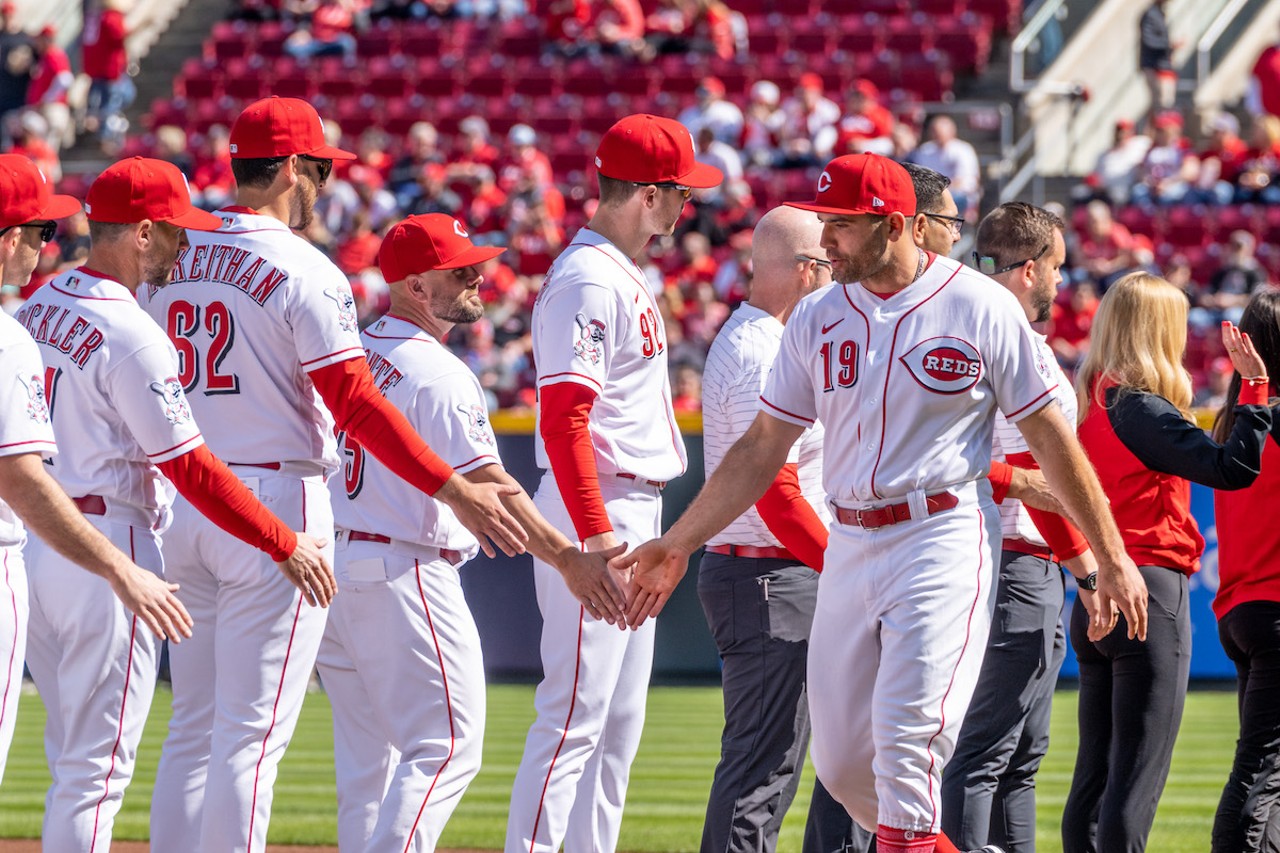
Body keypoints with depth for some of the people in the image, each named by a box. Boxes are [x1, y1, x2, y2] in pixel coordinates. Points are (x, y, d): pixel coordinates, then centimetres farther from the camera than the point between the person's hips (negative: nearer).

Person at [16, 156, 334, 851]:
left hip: (30, 535, 9)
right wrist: (287, 545, -11)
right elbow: (191, 469, -17)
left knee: (73, 757, 16)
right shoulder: (132, 335, -16)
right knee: (98, 761, -4)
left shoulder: (37, 308, 10)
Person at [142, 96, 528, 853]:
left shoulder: (171, 261, 10)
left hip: (182, 503, 7)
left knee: (194, 728, 11)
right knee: (253, 733, -6)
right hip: (276, 505, -7)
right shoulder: (302, 272, -11)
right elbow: (354, 401, -18)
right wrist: (455, 491, -18)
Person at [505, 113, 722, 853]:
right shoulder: (588, 282, -16)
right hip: (596, 513, -11)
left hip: (636, 513, 11)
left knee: (621, 721, 13)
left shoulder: (625, 277, 16)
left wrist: (636, 534, 19)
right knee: (576, 715, -11)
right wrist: (597, 537, -27)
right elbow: (564, 419, -23)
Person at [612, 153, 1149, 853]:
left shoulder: (980, 308, -5)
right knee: (840, 763, 7)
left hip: (946, 539, -5)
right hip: (848, 550, 6)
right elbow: (763, 448, 14)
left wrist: (1112, 558, 0)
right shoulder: (817, 317, 8)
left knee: (905, 741, -17)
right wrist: (678, 544, 10)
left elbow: (1050, 438, 0)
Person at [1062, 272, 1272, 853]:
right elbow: (1234, 468, -22)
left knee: (1095, 773, 10)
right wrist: (1255, 387, -17)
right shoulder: (1140, 411, -14)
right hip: (1150, 597, -8)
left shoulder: (1092, 406, 10)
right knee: (1137, 776, -9)